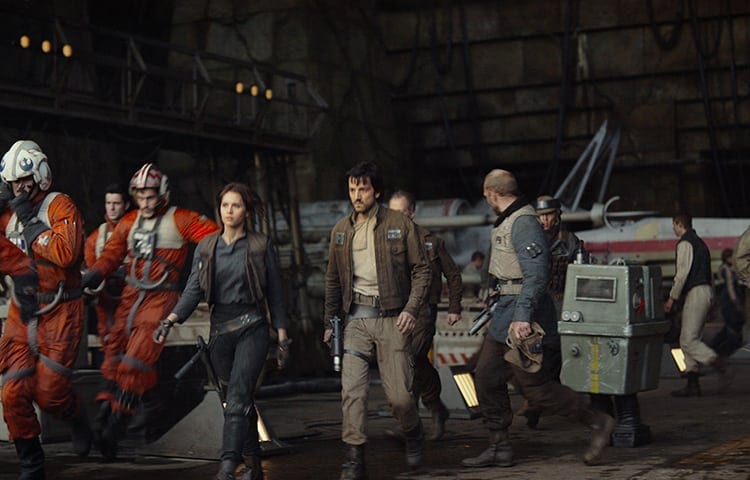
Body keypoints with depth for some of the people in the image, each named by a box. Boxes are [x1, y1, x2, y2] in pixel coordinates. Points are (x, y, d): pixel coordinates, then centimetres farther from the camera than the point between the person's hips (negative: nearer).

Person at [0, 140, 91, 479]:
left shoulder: (60, 206, -9)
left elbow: (66, 253, -23)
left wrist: (31, 222, -18)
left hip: (59, 310, -5)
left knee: (50, 393, -9)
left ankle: (78, 417, 26)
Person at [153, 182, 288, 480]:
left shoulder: (261, 246, 0)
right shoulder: (206, 248, 8)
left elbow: (275, 293, 3)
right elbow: (193, 290, 2)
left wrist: (282, 337, 0)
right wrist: (170, 320, -14)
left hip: (252, 328, -4)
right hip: (220, 329, 4)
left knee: (237, 398, -17)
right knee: (240, 400, 11)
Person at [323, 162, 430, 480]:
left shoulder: (400, 225, -1)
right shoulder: (341, 231, 10)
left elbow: (421, 270, 1)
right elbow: (332, 280, 18)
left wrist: (411, 309, -11)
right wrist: (330, 322, 14)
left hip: (391, 318, -3)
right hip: (356, 318, 3)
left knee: (399, 393, -1)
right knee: (352, 390, -8)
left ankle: (413, 433, 30)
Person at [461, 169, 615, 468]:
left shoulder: (523, 223, -17)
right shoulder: (508, 221, 15)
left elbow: (537, 272, -26)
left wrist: (523, 316, -31)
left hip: (521, 317, -10)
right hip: (506, 312, 10)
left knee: (535, 386, -5)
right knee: (487, 377, 9)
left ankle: (597, 423, 8)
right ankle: (499, 449, 14)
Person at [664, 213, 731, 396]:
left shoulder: (685, 243, -9)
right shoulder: (699, 242, 21)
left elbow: (682, 273, -16)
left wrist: (672, 298, -11)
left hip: (695, 292, -10)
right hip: (705, 290, 10)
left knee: (689, 341, -11)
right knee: (687, 340, 9)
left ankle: (722, 369, -17)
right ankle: (692, 385, 6)